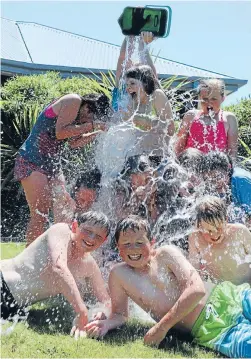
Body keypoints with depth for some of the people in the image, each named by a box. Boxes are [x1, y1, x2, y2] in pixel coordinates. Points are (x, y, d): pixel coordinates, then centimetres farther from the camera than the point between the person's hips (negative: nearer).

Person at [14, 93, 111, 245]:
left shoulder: (78, 111, 14)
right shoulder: (73, 101, -12)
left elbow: (74, 142, 18)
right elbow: (60, 132, -23)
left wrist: (99, 132, 14)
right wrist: (89, 126, -17)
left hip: (52, 163, 10)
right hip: (32, 161, -10)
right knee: (40, 214, -14)